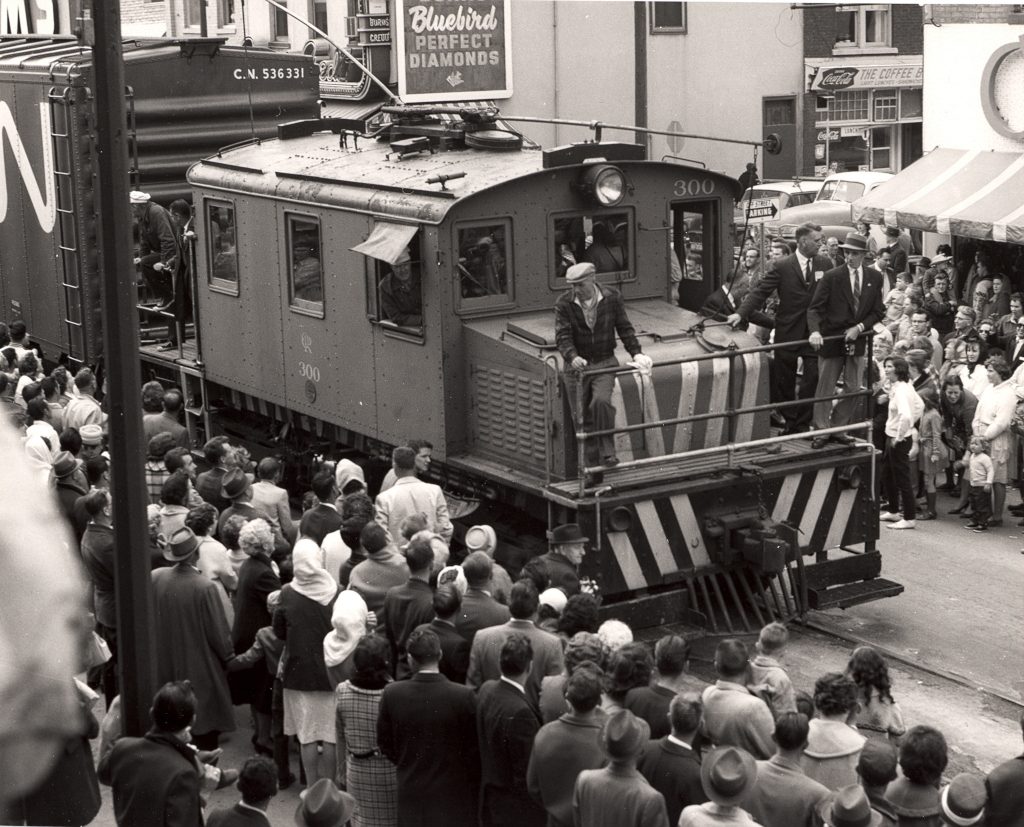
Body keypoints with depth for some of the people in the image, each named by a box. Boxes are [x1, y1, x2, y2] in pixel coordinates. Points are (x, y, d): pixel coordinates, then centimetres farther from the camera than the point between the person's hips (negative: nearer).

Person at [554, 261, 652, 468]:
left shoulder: (612, 297, -2)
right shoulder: (564, 303, -6)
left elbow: (625, 328, 6)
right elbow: (562, 335, -14)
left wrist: (635, 352, -7)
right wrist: (572, 357, -32)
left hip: (604, 364, -1)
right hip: (576, 366, 1)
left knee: (601, 401, -26)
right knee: (582, 416, 2)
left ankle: (607, 453, -18)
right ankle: (593, 465, 13)